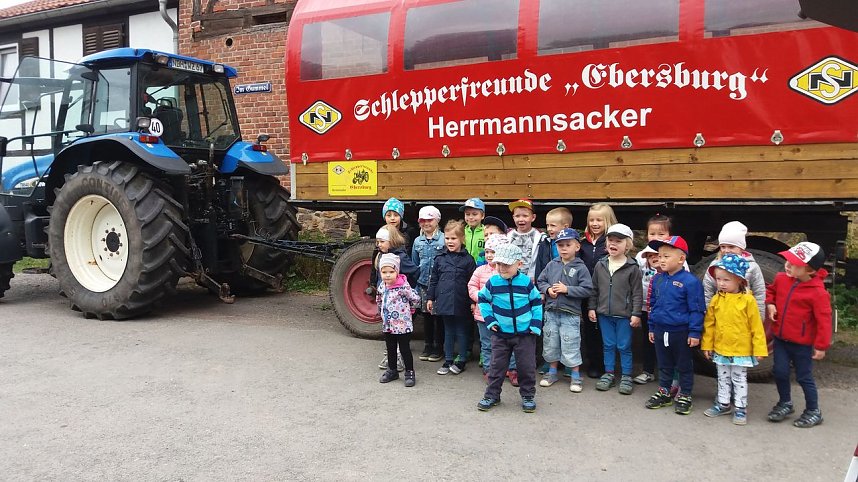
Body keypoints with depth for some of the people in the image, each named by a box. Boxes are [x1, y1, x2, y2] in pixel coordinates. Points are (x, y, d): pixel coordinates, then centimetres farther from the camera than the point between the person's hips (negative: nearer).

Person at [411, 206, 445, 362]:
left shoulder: (444, 239, -6)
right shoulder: (417, 241, 8)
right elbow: (414, 265, 13)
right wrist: (415, 286, 8)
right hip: (423, 284, 4)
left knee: (439, 316, 4)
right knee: (426, 315, 12)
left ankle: (438, 347, 17)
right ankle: (428, 346, 24)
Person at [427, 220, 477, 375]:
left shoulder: (468, 259, -3)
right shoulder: (440, 259, 6)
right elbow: (433, 280, 11)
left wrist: (473, 302, -6)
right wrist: (431, 298, 9)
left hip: (461, 303, -3)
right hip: (444, 302, 3)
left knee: (461, 332, 8)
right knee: (448, 332, 14)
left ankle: (461, 361, 21)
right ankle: (448, 361, 23)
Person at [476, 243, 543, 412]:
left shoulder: (526, 282, -6)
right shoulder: (492, 282, -6)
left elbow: (537, 301, 7)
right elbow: (482, 299, 10)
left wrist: (536, 323, -1)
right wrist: (489, 319, 0)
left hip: (525, 333, 0)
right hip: (500, 333, 1)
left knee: (527, 366, 6)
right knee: (497, 365, 7)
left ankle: (528, 396, 23)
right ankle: (492, 395, 21)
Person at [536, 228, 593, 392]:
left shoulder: (580, 267, -7)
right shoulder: (552, 265, 3)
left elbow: (587, 290, -12)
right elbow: (540, 281, 11)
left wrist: (567, 289, -17)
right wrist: (548, 289, -9)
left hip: (570, 314, -4)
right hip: (551, 312, 4)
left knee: (571, 347, 1)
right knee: (550, 345, 15)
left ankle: (575, 376, 17)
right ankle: (552, 372, 31)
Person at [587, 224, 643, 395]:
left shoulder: (632, 268, -9)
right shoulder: (600, 265, 2)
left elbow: (637, 293, -7)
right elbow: (594, 289, 9)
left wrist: (636, 314, -9)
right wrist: (592, 308, 7)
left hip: (624, 315, -3)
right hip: (604, 314, 4)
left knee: (624, 347, 7)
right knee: (608, 345, 14)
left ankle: (626, 376, 19)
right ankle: (609, 374, 25)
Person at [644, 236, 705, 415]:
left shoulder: (690, 281, -17)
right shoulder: (657, 279, 2)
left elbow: (697, 310, -14)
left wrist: (695, 332, -15)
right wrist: (652, 328, 14)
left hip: (681, 332, -6)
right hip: (660, 331, 6)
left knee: (684, 366, 11)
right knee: (664, 365, 19)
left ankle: (684, 396, 24)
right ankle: (664, 392, 32)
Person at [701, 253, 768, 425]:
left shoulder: (748, 300, -14)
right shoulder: (716, 300, -3)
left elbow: (756, 327, -10)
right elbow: (709, 324, 3)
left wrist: (759, 348, -9)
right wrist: (707, 345, 3)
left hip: (741, 350, -4)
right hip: (720, 349, 4)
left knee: (739, 379, 9)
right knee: (723, 378, 18)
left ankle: (740, 408, 22)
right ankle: (723, 404, 32)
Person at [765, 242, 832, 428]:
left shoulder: (817, 292, -22)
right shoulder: (781, 278, -5)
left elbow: (823, 320, -17)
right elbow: (770, 290, 18)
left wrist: (821, 346, -13)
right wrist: (770, 304, -3)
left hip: (802, 343, -5)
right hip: (780, 338, 5)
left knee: (804, 377, 7)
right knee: (780, 372, 8)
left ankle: (813, 411, 27)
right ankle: (785, 403, 30)